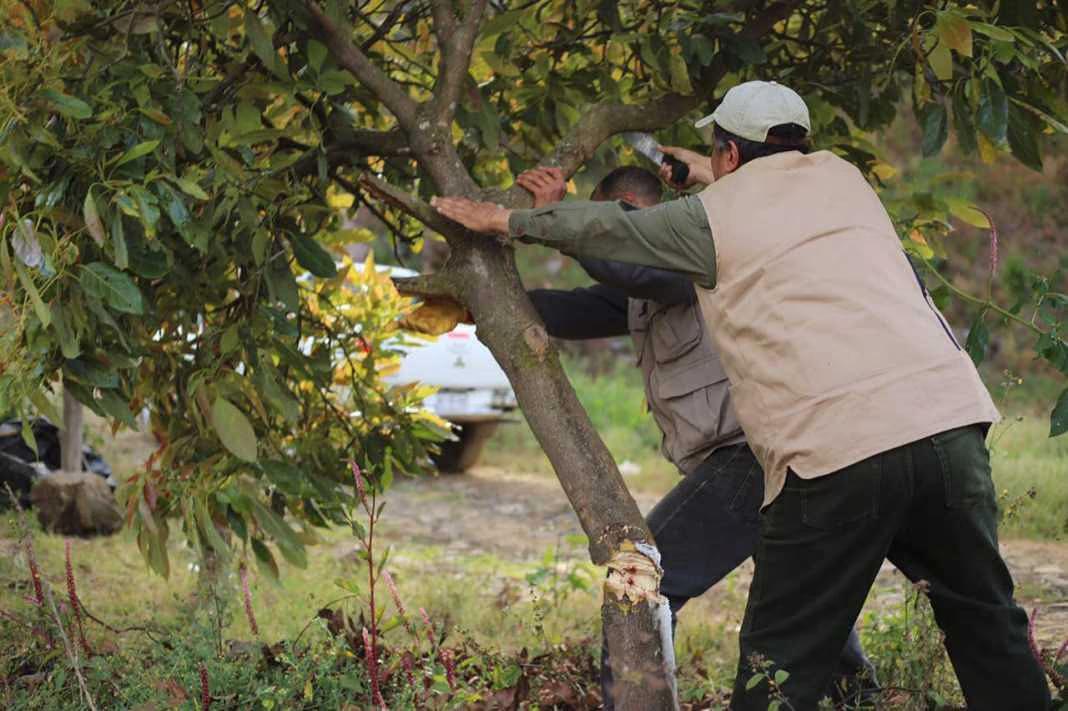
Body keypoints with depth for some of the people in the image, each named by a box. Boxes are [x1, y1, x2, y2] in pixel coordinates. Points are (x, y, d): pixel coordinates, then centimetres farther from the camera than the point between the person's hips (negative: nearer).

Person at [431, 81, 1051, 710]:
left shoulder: (713, 216, 7)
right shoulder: (842, 178, 21)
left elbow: (600, 227, 22)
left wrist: (504, 218, 38)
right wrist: (711, 180, 58)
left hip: (836, 453, -5)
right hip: (951, 419, 5)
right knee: (989, 628, 16)